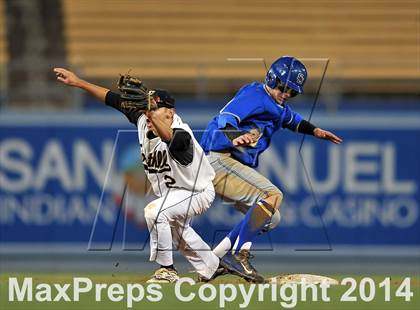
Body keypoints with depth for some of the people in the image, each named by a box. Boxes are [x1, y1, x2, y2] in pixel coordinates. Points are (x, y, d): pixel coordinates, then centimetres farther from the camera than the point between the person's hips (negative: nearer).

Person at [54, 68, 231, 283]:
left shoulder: (181, 134, -37)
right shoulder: (143, 122, -15)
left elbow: (169, 137, -62)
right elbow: (115, 100, -13)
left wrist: (151, 112, -77)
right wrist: (78, 83, -15)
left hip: (197, 193, -9)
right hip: (173, 192, 9)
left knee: (155, 211, -30)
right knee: (175, 228, 30)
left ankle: (166, 269, -16)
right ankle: (211, 267, 48)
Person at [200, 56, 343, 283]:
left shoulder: (279, 108, 20)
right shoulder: (254, 96, -10)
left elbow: (292, 120, 43)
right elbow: (225, 119, -26)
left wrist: (315, 131, 25)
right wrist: (234, 139, -47)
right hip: (219, 159, -11)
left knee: (270, 218, 12)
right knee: (272, 195, -24)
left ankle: (215, 260, 6)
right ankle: (239, 255, -26)